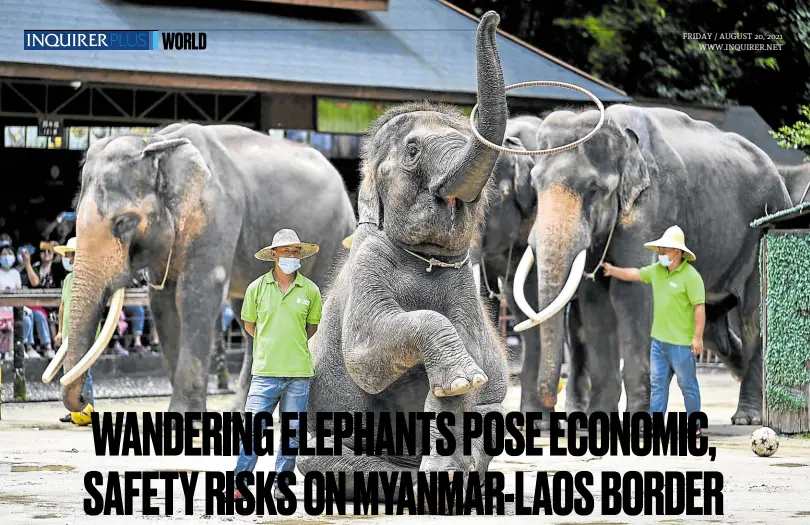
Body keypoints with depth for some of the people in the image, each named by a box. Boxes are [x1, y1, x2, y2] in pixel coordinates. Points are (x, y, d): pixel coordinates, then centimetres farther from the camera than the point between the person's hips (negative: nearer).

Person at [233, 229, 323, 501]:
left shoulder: (310, 290, 4)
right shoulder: (257, 288, 3)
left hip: (299, 373, 1)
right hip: (265, 372, -1)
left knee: (293, 431, 5)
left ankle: (281, 484, 16)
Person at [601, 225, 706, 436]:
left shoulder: (690, 276, -15)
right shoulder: (658, 270, 9)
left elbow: (700, 306, -18)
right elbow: (635, 274, 25)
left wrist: (698, 337, -21)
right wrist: (613, 270, 20)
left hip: (682, 342, -8)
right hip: (659, 339, 8)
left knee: (688, 385, 2)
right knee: (657, 383, 7)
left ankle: (694, 426, 11)